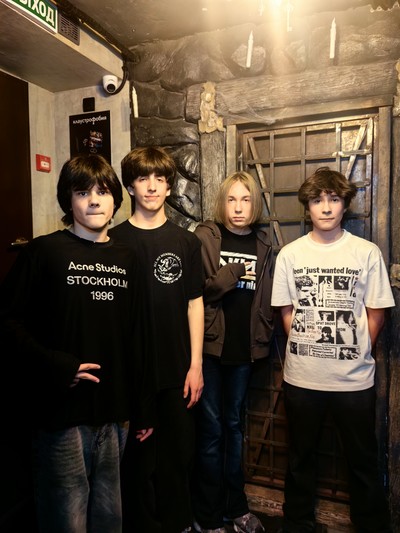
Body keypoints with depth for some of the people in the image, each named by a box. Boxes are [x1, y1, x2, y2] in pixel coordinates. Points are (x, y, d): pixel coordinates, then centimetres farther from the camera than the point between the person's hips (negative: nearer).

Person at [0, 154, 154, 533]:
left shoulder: (125, 259, 7)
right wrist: (55, 367, -19)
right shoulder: (44, 251, -6)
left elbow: (135, 339, 8)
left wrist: (143, 408, 9)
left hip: (113, 413, 5)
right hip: (61, 413, -4)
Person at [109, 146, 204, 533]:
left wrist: (196, 364, 0)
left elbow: (195, 304, 3)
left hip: (177, 369, 2)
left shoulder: (186, 242, 3)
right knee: (138, 457, 11)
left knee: (178, 454, 14)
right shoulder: (115, 241, -2)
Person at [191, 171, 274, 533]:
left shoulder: (263, 244, 6)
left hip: (244, 348, 4)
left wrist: (265, 338, -1)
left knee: (234, 425, 18)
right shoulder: (205, 237, -4)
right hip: (210, 345, -3)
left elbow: (268, 298, 8)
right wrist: (231, 274, -18)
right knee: (211, 428, 6)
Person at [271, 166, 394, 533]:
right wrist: (305, 350, 1)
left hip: (355, 379, -1)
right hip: (301, 377, 2)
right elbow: (287, 311, 4)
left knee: (363, 461, 16)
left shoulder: (367, 252, -5)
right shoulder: (290, 254, -1)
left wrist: (357, 355, 0)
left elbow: (376, 314, 0)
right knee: (301, 458, 19)